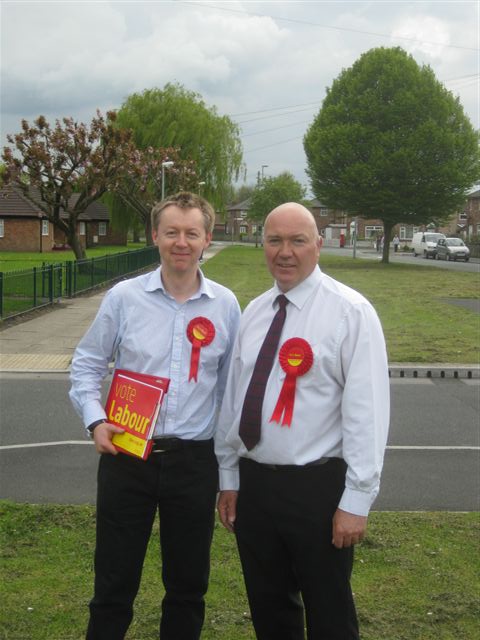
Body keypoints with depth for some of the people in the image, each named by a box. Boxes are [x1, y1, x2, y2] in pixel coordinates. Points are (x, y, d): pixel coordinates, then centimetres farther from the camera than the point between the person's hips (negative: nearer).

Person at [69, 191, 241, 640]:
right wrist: (95, 420, -8)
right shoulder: (123, 297, -4)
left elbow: (230, 385, 8)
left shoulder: (225, 305, 0)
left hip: (194, 461, 1)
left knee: (187, 586, 15)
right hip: (125, 456, -1)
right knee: (114, 585, 10)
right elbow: (86, 364, 6)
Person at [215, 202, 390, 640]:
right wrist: (229, 478, 11)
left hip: (317, 488, -5)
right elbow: (233, 397, 11)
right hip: (253, 483, 6)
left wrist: (357, 500, -15)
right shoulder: (254, 312, 8)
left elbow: (367, 410, -14)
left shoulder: (350, 312, -11)